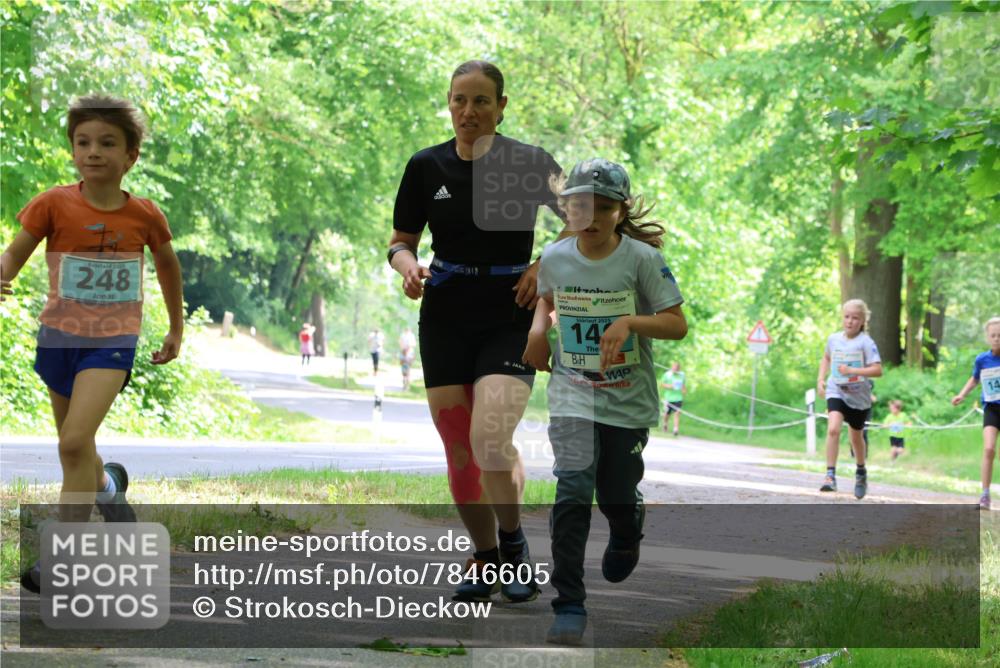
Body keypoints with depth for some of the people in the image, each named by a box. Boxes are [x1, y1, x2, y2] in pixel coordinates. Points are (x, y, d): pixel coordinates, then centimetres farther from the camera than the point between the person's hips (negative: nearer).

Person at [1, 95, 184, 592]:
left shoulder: (144, 216, -7)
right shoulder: (54, 205, -9)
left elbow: (167, 263, 12)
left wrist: (177, 328, 20)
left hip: (111, 342, -2)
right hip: (59, 336, 2)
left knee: (76, 442, -21)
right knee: (74, 449, 16)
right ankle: (109, 484, 52)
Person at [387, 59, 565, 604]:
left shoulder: (531, 163, -6)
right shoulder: (427, 166, 2)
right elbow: (401, 241, 10)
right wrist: (409, 267, -11)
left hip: (510, 319, -3)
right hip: (445, 321, 3)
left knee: (491, 440, -20)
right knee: (458, 451, 5)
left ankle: (513, 540, 6)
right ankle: (485, 558, 23)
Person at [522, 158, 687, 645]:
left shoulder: (642, 259, -12)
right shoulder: (554, 257, -2)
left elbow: (678, 325, -11)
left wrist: (630, 321, -25)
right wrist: (538, 328, 4)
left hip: (628, 400, -1)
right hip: (573, 394, 1)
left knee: (616, 495, 10)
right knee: (573, 490, -15)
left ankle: (627, 534, 51)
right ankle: (568, 607, -13)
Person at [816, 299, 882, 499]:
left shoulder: (865, 342, -13)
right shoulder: (834, 339, 0)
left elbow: (877, 370, -19)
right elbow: (826, 358, 21)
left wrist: (852, 370, -27)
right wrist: (821, 379, 8)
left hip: (858, 396, -1)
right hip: (836, 392, 1)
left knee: (856, 437, 16)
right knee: (833, 429, -23)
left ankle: (861, 472, 43)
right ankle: (830, 475, -22)